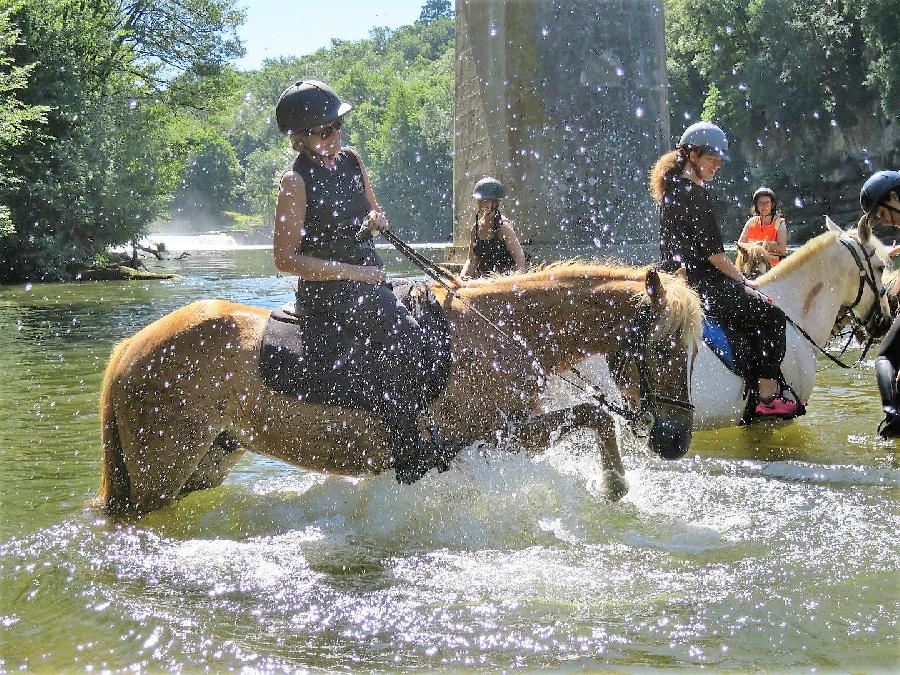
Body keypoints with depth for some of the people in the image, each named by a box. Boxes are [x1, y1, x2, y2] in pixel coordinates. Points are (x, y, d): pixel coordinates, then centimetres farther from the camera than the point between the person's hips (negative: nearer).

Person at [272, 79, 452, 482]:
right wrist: (352, 271, -17)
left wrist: (376, 218, 1)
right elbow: (286, 259, -14)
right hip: (326, 294, -7)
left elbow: (371, 209, 26)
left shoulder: (351, 161, 8)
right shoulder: (296, 182, -12)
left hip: (370, 280, 7)